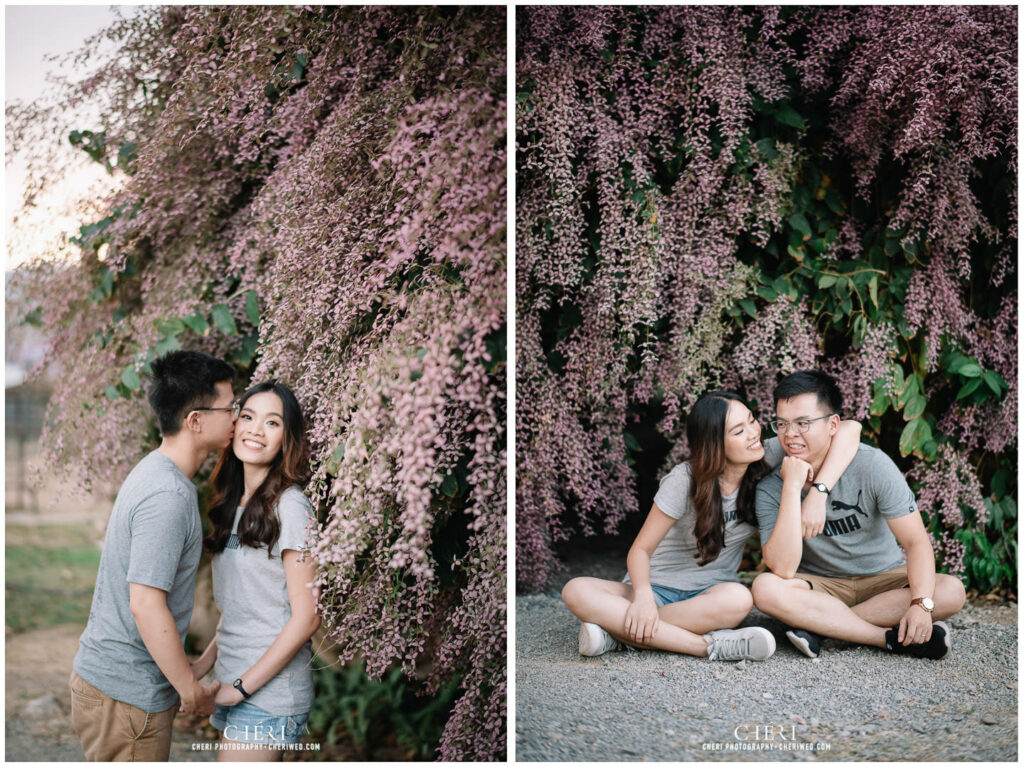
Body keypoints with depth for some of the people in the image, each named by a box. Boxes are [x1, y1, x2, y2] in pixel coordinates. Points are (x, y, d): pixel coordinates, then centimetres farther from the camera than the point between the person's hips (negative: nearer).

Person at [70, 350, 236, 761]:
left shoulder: (153, 472, 8)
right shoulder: (168, 496, -23)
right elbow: (146, 605, -26)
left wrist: (181, 669, 21)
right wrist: (191, 691, -17)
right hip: (126, 696, -9)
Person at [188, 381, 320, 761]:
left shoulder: (290, 508, -13)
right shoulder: (235, 505, 12)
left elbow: (306, 617, -15)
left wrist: (243, 686, -13)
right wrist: (204, 664, 8)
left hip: (269, 688, -7)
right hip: (232, 687, 7)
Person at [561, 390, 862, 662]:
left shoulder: (766, 460, -7)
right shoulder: (685, 480, -14)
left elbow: (849, 430, -15)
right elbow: (641, 550, -10)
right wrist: (643, 596, -31)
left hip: (709, 592, 1)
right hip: (659, 587, -1)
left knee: (738, 599, -38)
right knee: (576, 592, -31)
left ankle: (621, 633, -27)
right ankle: (709, 646, -34)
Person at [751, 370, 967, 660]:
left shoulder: (871, 464, -14)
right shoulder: (770, 488, -14)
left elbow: (917, 541, -16)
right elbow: (782, 569, -26)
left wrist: (921, 603, -33)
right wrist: (792, 487, -30)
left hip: (882, 579, 1)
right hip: (820, 586, -1)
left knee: (952, 590, -26)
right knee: (765, 588, -31)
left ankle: (817, 625, -26)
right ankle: (893, 637, -28)